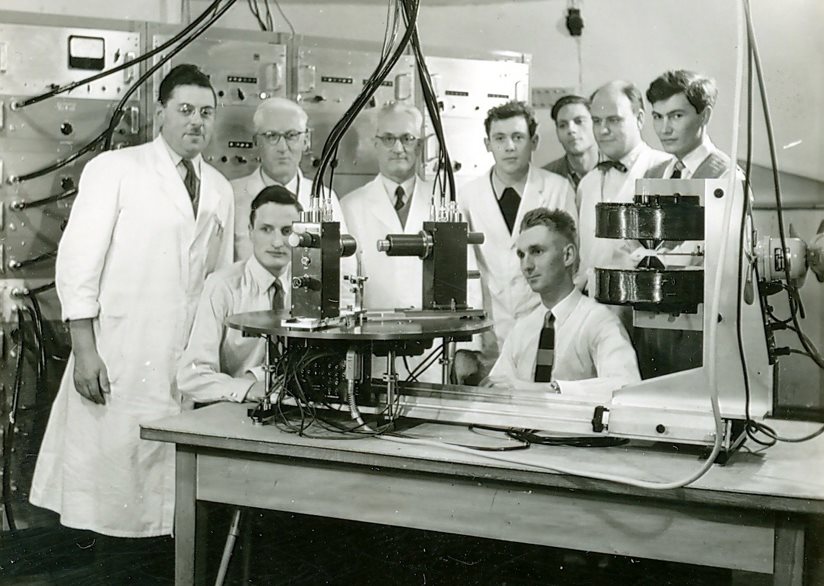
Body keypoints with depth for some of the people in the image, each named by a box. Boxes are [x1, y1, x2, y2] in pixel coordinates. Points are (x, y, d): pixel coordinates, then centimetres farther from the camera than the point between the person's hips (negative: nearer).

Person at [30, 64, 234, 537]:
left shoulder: (221, 190, 13)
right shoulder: (114, 169, 0)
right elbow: (77, 260, -4)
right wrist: (84, 351, -11)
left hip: (187, 363, 4)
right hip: (118, 360, -4)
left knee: (169, 487, 5)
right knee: (106, 477, -2)